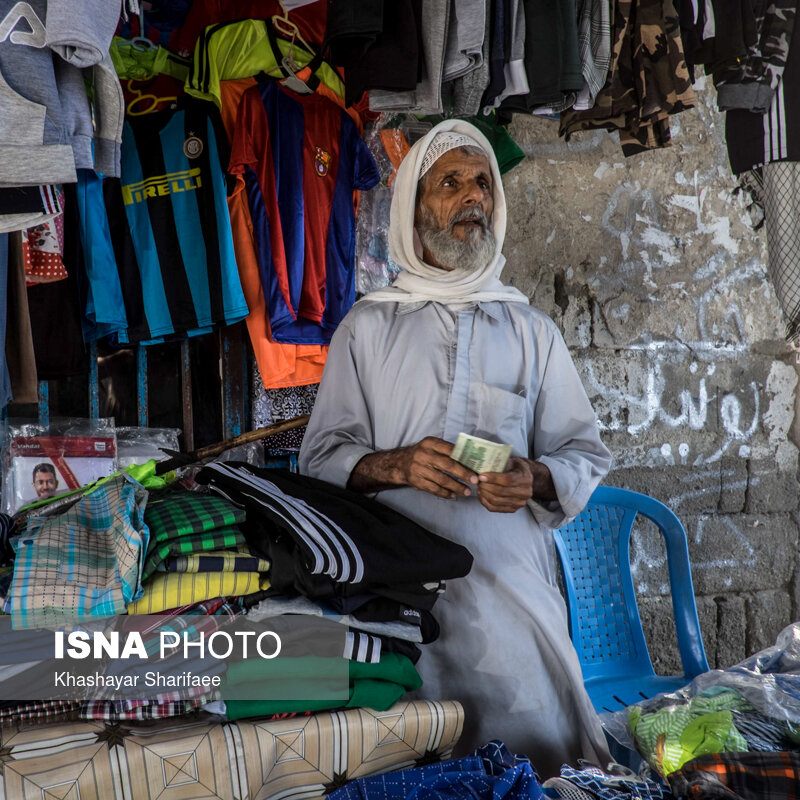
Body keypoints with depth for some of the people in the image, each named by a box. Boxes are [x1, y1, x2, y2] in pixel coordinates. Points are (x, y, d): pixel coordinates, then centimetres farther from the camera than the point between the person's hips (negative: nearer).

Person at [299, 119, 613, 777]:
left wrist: (536, 479, -11)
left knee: (532, 759, -3)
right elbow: (321, 456, 6)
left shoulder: (532, 331, 14)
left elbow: (585, 452, 11)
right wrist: (393, 465, -14)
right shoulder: (367, 327, 11)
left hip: (512, 584, 1)